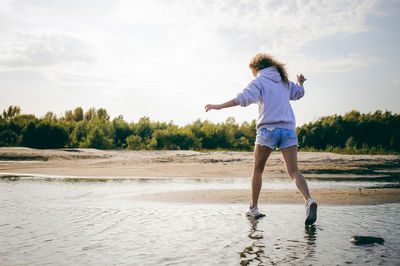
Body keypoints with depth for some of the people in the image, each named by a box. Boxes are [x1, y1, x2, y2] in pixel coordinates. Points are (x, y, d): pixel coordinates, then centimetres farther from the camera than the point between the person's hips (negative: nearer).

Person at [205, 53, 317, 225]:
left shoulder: (259, 82, 2)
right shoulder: (284, 82, 20)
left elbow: (244, 98, -15)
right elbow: (299, 93, 39)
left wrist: (219, 106, -13)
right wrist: (300, 82, 61)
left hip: (268, 128, -4)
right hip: (288, 129, 4)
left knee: (257, 170, 12)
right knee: (293, 171, -2)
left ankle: (253, 208, 19)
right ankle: (309, 200, -26)